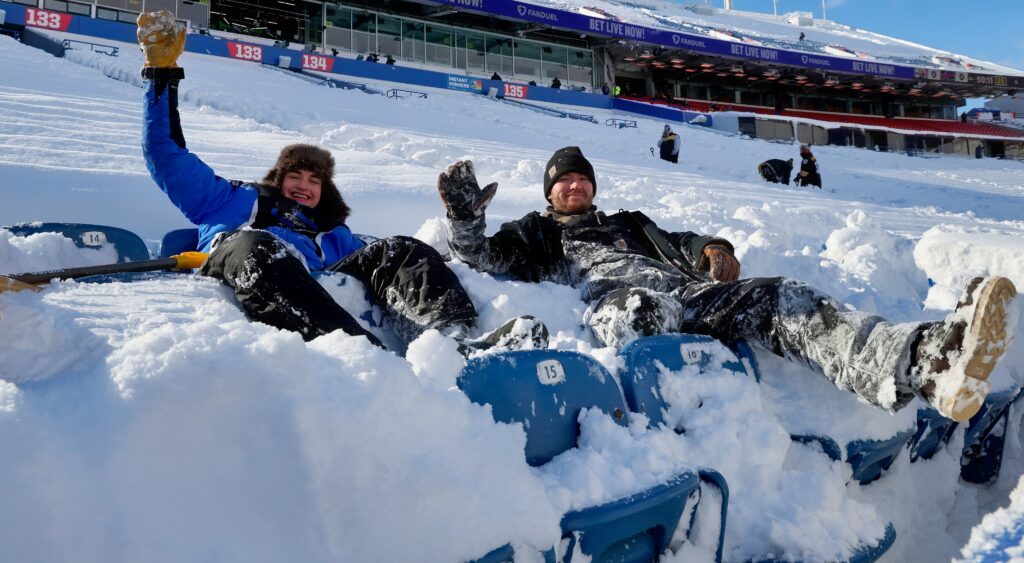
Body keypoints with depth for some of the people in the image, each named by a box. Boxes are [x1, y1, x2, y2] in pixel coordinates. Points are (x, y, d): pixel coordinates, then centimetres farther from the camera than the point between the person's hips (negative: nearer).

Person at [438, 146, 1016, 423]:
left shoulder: (628, 222, 42)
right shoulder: (537, 233, 30)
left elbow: (675, 244, 28)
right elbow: (482, 256, 15)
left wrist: (711, 250, 5)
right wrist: (466, 219, -5)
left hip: (687, 292, 4)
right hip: (618, 301, -3)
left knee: (781, 299, -24)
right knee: (639, 306, -43)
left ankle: (926, 360, -48)